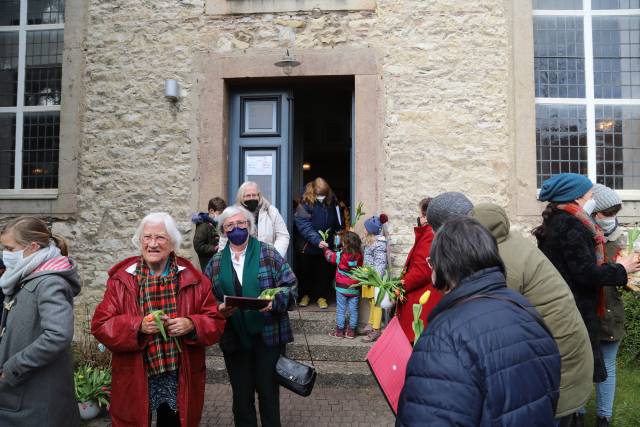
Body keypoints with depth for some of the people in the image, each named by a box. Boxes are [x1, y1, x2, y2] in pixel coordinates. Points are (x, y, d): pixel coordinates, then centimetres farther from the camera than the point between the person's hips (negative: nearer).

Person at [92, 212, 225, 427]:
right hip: (135, 379, -1)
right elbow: (100, 324, -6)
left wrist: (191, 325, -19)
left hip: (180, 379, 1)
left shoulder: (193, 279, -2)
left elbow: (215, 321, 0)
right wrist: (138, 325, -21)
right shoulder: (121, 279, -3)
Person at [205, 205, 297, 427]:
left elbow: (290, 286, -4)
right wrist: (219, 309, -15)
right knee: (241, 394, 14)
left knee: (268, 391, 9)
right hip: (234, 339, 2)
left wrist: (274, 301, -21)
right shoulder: (216, 263, 7)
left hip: (268, 335, -2)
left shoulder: (268, 253, -1)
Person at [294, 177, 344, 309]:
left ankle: (322, 296, 23)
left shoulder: (331, 201, -3)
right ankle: (305, 294, 29)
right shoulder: (305, 204, -19)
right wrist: (318, 241, -31)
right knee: (306, 271, 12)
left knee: (324, 271, 10)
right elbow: (304, 227, -25)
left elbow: (338, 220, 13)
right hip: (308, 245, -3)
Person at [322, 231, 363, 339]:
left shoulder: (341, 256, -18)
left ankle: (339, 331, 17)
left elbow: (330, 256, 0)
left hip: (342, 288, -3)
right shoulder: (359, 256, -9)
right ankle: (351, 331, 21)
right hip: (355, 289, 3)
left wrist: (325, 248, 20)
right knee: (353, 310, 13)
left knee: (341, 310, 9)